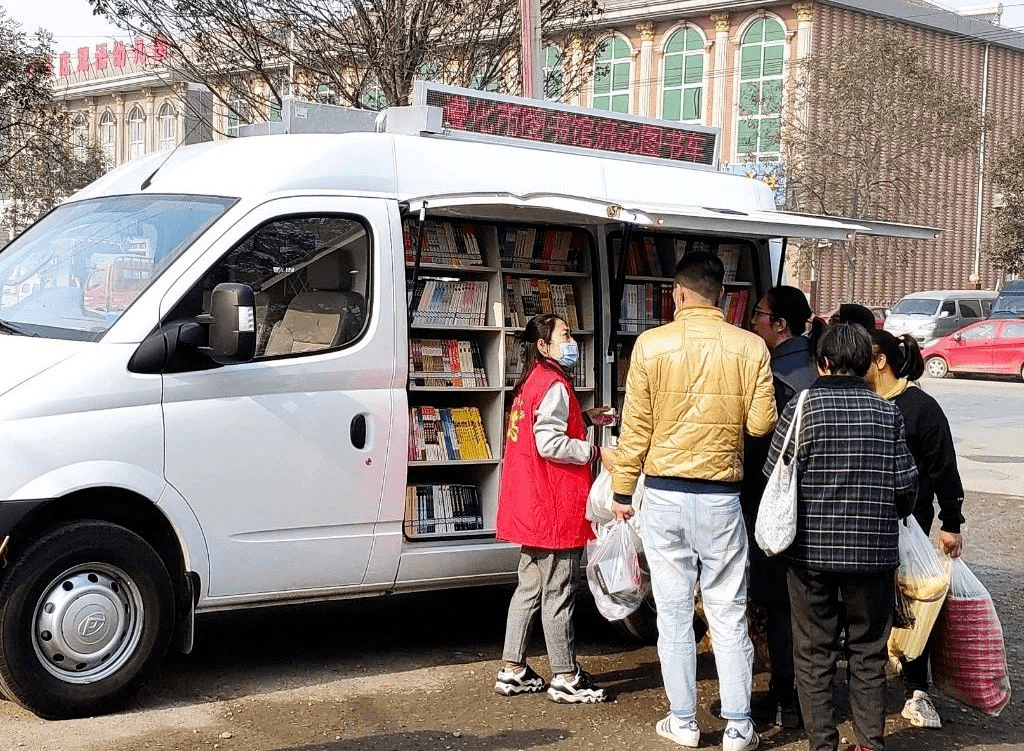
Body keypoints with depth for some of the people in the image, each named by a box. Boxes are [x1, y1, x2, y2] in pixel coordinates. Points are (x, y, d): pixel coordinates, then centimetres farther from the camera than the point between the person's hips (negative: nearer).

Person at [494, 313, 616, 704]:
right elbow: (550, 444, -24)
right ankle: (566, 678, 7)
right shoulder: (554, 385, -16)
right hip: (555, 509, -10)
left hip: (532, 507, 10)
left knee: (529, 587, 15)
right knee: (559, 593, -2)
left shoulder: (531, 383, 15)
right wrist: (598, 453, -19)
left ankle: (512, 671, 20)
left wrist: (584, 417, 18)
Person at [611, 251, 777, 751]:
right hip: (722, 499, 1)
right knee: (728, 616, 8)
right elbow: (761, 424, -5)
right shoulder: (750, 348, -4)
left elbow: (635, 427, -5)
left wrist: (622, 490, 5)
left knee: (673, 615, 8)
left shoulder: (651, 345, -7)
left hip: (664, 496, 0)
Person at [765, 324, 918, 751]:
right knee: (869, 651, 14)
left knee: (814, 652, 9)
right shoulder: (887, 412, -2)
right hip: (874, 551, 2)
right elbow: (906, 483, -1)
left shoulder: (802, 408, -8)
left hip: (811, 550, -2)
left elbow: (775, 477, -8)